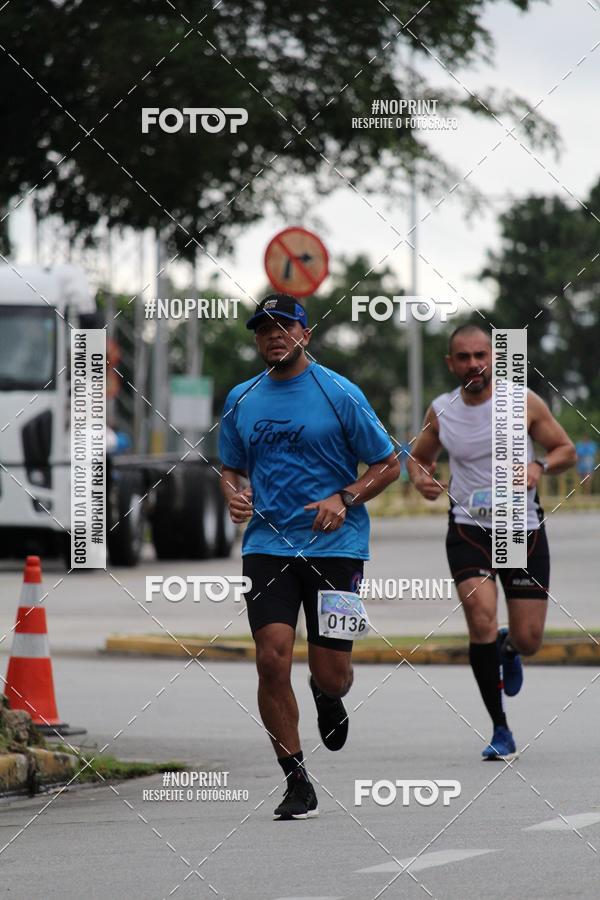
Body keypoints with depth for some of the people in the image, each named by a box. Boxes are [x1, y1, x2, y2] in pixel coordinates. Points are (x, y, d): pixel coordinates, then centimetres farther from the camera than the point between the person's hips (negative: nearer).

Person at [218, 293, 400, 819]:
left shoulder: (340, 394, -2)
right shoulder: (242, 400, 10)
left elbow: (388, 464, 2)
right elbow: (231, 468, 22)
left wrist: (344, 499, -13)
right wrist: (234, 495, 0)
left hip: (335, 546, -2)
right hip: (267, 544, 2)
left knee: (331, 673, -2)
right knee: (272, 660, -12)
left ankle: (328, 698, 39)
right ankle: (297, 783, -2)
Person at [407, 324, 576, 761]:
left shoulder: (524, 402, -6)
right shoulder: (441, 412, 0)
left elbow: (566, 450, 2)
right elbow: (419, 456, 17)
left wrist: (539, 466, -19)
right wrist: (420, 476, -7)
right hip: (468, 528, 0)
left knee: (528, 639, 2)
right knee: (482, 622, -20)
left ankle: (508, 650, 43)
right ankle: (501, 730, -9)